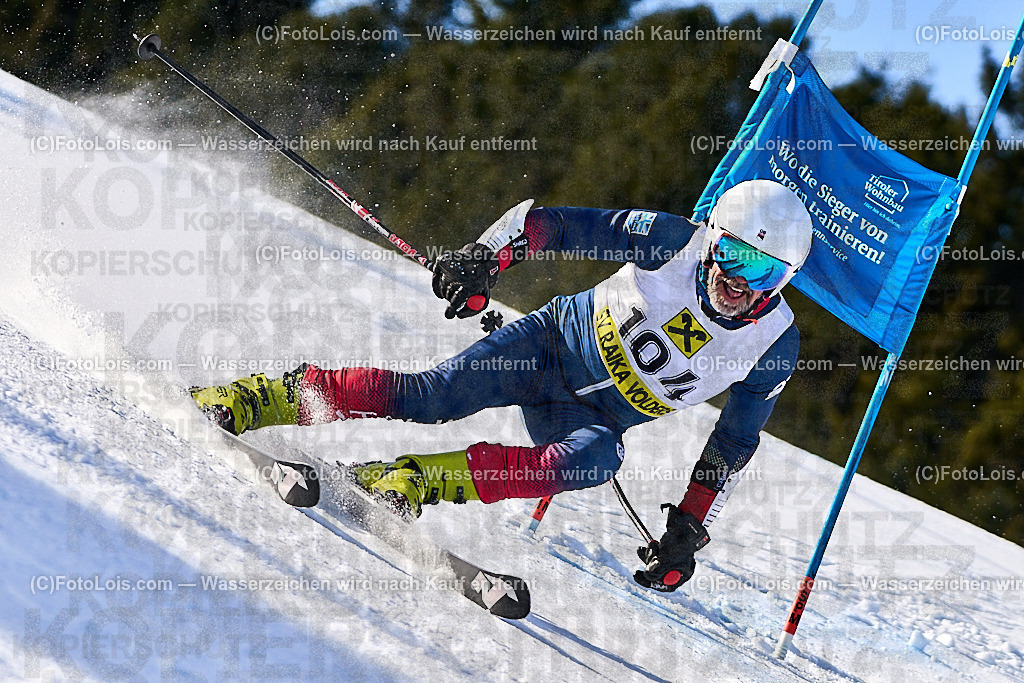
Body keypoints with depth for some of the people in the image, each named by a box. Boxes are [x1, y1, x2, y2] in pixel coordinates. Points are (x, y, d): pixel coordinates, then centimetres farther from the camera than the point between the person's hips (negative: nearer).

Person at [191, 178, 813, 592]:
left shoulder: (775, 346, -12)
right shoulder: (676, 241, -17)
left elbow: (733, 447, 0)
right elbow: (552, 222, -13)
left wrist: (688, 529, -4)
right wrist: (487, 255, -29)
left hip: (593, 418, 1)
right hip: (556, 343, -1)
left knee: (596, 461, -34)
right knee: (428, 397, -23)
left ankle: (417, 480, -34)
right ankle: (261, 398, -12)